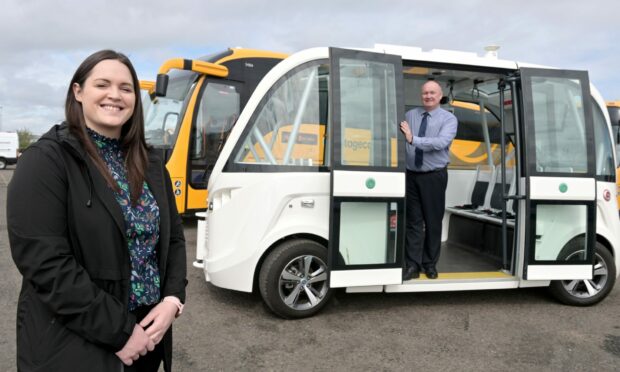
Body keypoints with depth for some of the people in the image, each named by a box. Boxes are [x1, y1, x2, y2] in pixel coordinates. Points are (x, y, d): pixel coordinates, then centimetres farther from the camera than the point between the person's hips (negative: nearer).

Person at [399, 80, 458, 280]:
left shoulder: (449, 119, -3)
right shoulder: (410, 115, 7)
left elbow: (441, 143, -22)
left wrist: (413, 139, -30)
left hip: (434, 176, -2)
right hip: (411, 175, 2)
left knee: (433, 221, 8)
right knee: (413, 221, 3)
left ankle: (430, 264, 22)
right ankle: (412, 265, 9)